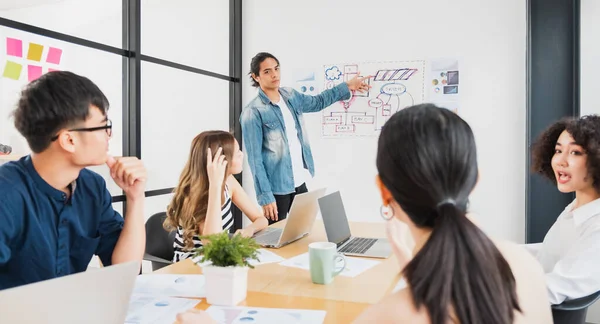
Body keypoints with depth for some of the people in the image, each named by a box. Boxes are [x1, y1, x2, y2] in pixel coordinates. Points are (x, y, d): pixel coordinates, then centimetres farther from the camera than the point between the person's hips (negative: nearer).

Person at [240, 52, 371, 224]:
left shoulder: (290, 96, 5)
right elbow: (255, 158, -16)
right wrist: (265, 196, -20)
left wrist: (347, 86, 22)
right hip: (277, 188, -6)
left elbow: (318, 102, 25)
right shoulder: (253, 112, -15)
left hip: (300, 182, 7)